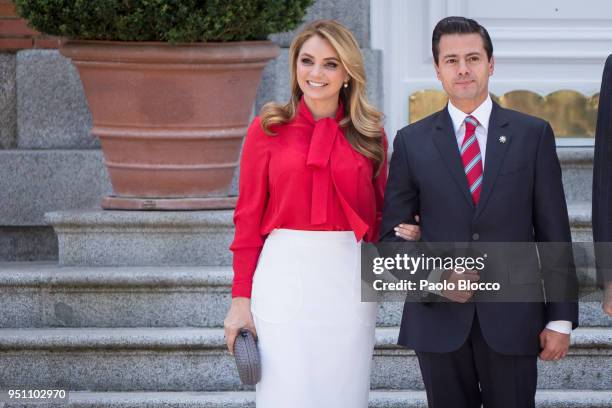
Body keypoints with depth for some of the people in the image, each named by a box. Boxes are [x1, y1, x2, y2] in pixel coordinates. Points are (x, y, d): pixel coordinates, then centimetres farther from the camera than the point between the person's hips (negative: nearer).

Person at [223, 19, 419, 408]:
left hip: (349, 282, 2)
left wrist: (401, 235, -7)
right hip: (285, 276, -2)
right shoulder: (268, 129, 3)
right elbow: (248, 219, 3)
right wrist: (241, 298, -1)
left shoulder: (369, 135, 8)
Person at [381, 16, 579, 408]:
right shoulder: (412, 142, 5)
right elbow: (392, 233, 7)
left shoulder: (533, 134, 4)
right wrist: (432, 275, -11)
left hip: (511, 317, -1)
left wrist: (561, 318, -1)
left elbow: (554, 232, 3)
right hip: (439, 317, 1)